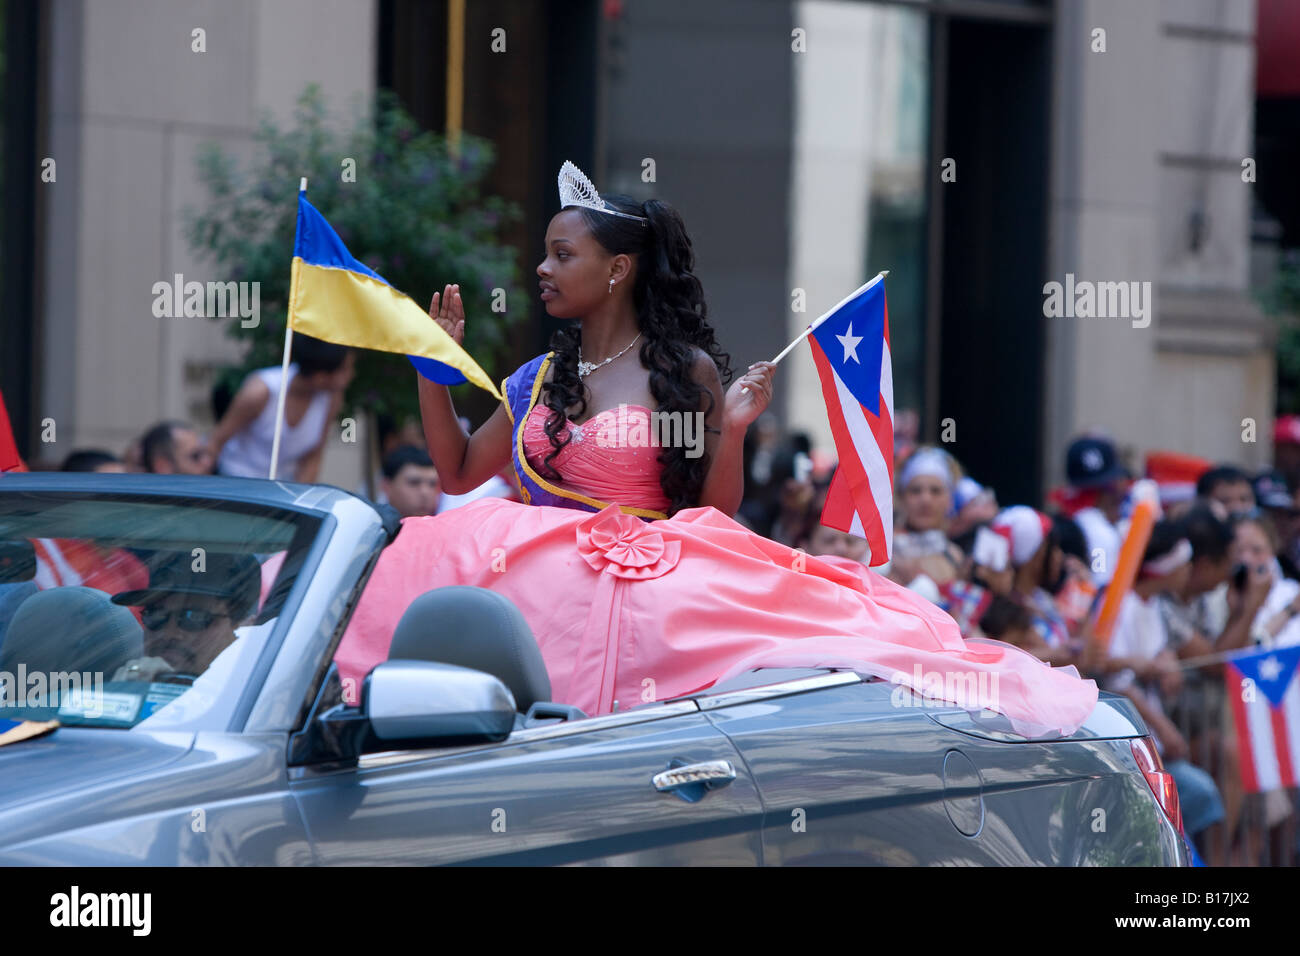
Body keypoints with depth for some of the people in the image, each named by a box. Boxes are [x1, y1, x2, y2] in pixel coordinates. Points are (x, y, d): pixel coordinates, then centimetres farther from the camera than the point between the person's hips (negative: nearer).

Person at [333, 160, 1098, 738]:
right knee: (427, 561, -27)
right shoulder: (540, 379, 17)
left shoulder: (685, 371, 2)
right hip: (539, 579, 4)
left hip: (653, 586, -4)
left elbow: (713, 512, 3)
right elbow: (458, 472, 23)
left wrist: (733, 430, -13)